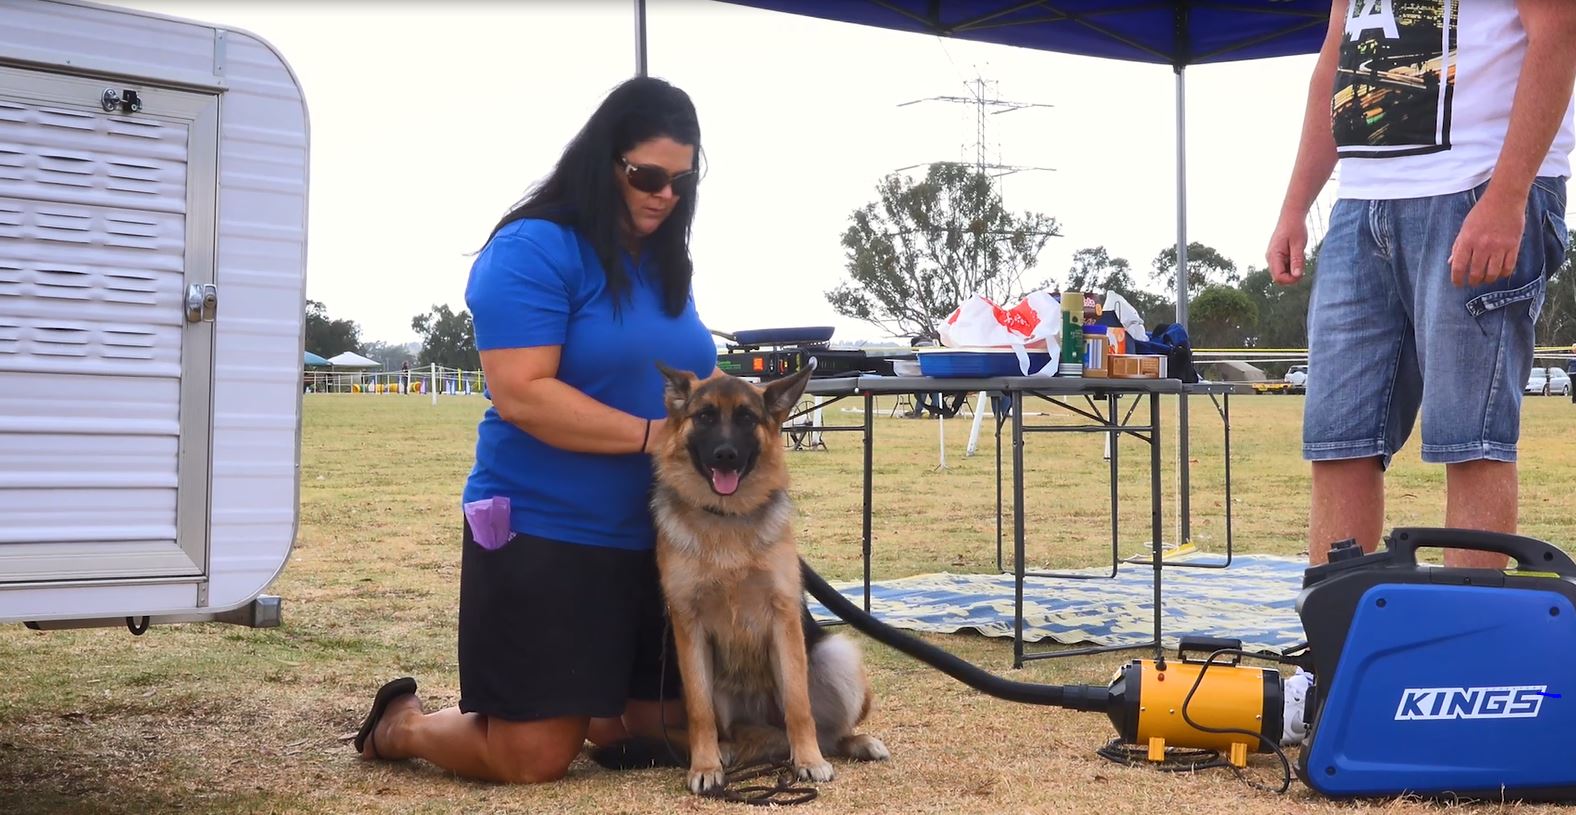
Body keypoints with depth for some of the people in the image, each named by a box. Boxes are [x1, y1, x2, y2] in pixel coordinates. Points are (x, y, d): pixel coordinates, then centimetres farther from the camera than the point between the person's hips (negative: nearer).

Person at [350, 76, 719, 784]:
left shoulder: (665, 261, 11)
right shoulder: (533, 249, -14)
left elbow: (696, 376, 20)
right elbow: (522, 395, -23)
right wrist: (652, 435, -24)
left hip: (653, 539, 8)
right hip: (543, 535, -8)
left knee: (665, 724, 13)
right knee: (534, 759, -3)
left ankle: (557, 703, 39)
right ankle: (402, 724, 26)